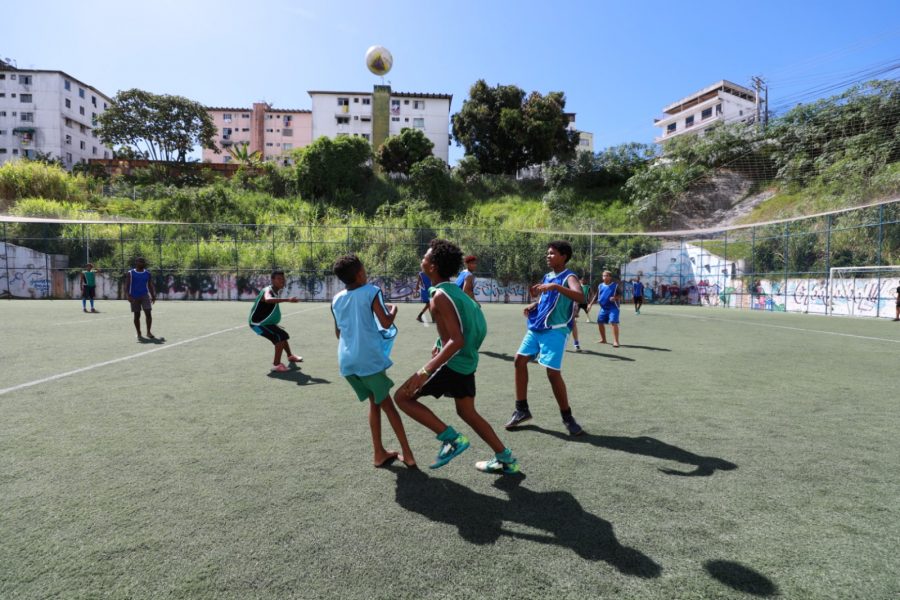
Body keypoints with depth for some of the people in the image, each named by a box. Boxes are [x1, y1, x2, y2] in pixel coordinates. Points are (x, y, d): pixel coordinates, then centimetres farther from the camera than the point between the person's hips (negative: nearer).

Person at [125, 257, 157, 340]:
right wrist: (128, 296, -17)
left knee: (148, 313, -10)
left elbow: (150, 286, 11)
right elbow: (126, 286, -4)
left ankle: (148, 332, 0)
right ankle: (139, 334, 15)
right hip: (134, 297, -1)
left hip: (145, 295, 1)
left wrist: (153, 296, 1)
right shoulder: (130, 273, 0)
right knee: (137, 315, 5)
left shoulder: (147, 273, 8)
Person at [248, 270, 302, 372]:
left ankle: (290, 356, 47)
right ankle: (276, 364, -18)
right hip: (258, 323, -10)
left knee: (283, 336, 24)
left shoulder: (275, 291, 1)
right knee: (280, 337, -22)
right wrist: (287, 299, -66)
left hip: (266, 322, 10)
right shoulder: (268, 290, -28)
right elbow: (268, 300, -55)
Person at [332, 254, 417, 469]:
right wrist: (393, 310, 7)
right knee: (387, 404, 6)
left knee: (374, 402, 19)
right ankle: (407, 455, 9)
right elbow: (386, 323, -12)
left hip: (347, 360, 5)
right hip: (369, 359, -5)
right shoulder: (371, 292, -7)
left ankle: (380, 454, 19)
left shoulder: (336, 299, 10)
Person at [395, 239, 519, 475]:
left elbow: (457, 341, -27)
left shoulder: (440, 296, -20)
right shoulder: (454, 289, 9)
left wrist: (425, 371, -30)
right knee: (467, 412, 23)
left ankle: (452, 439, -2)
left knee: (403, 397, 1)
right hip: (467, 363, 9)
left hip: (453, 364, -9)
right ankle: (506, 460, 29)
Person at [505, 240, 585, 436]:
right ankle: (522, 409, 18)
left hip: (555, 330, -8)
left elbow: (580, 296, -31)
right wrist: (533, 305, 6)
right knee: (520, 360, 5)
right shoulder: (547, 277, 14)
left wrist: (555, 286, -39)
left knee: (553, 372, -10)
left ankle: (567, 417, 9)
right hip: (536, 327, 8)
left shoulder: (569, 277, -11)